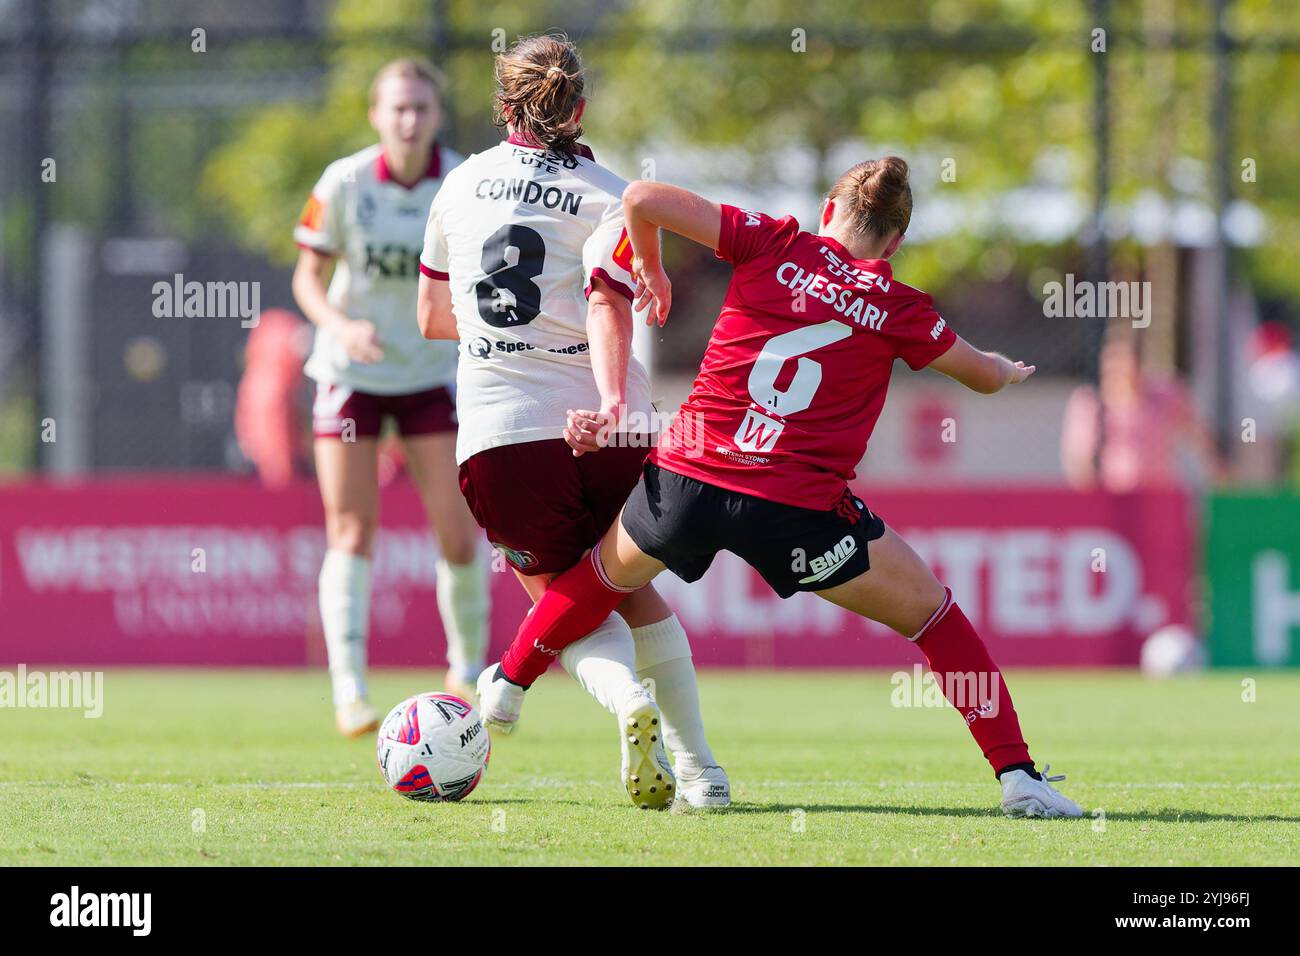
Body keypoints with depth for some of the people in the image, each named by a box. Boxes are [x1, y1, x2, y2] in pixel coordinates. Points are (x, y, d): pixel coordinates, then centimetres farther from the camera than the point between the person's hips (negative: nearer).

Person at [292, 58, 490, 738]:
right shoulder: (343, 185, -13)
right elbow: (307, 279, -5)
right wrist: (340, 325, -23)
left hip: (432, 372, 1)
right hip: (351, 374, -1)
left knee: (459, 534, -5)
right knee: (352, 533, -8)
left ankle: (468, 670, 18)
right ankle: (350, 693, -6)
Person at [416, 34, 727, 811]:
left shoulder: (462, 184, 11)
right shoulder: (610, 199, 0)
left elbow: (433, 316, 21)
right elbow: (608, 308, -17)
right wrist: (613, 402, -28)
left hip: (500, 433, 1)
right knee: (635, 591, 19)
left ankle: (627, 698, -25)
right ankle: (698, 768, 13)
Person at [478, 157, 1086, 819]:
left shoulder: (774, 246, 5)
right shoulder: (897, 309, 4)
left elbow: (642, 199, 1)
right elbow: (985, 376, 21)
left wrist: (648, 268, 21)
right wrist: (1008, 371, 45)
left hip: (685, 477, 2)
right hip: (798, 509, -2)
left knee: (605, 572, 33)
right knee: (931, 612, 13)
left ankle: (504, 687, 44)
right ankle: (1016, 775, 6)